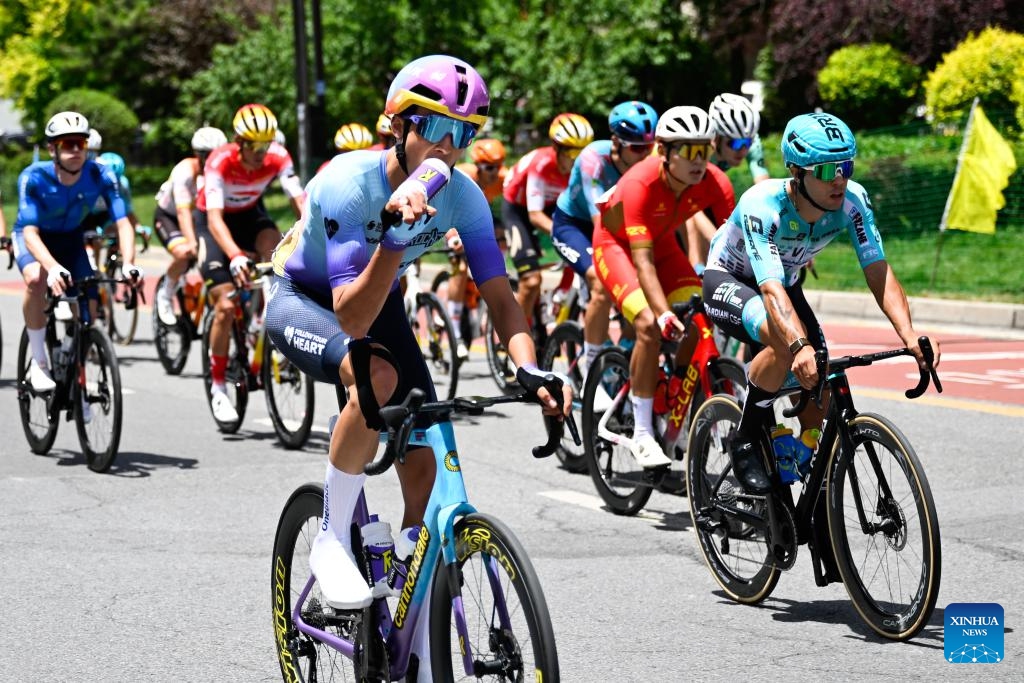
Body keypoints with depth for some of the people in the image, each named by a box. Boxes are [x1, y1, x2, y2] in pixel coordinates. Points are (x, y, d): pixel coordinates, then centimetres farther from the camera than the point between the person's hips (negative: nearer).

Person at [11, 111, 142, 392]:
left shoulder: (100, 175, -28)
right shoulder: (34, 178, -33)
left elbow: (123, 223, -31)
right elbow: (31, 232, -41)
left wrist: (129, 264, -49)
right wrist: (53, 267, -60)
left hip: (71, 239, 3)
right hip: (35, 238, -3)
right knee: (36, 279, -35)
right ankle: (39, 363, -21)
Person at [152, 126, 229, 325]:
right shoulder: (185, 171, -31)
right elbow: (183, 211, -39)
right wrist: (192, 242, -53)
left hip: (200, 217, 5)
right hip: (168, 216, -5)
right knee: (184, 253, -30)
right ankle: (165, 296, -6)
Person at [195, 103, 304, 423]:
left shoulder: (278, 157, -26)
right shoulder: (220, 162, -34)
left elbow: (299, 202, -31)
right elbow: (215, 218, -41)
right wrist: (235, 256, -57)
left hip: (250, 214, 3)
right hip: (212, 219, -3)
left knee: (275, 248, -32)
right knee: (225, 306, -13)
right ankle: (218, 386, 1)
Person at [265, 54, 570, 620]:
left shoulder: (462, 197, -20)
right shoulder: (347, 184, -34)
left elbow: (499, 296, -19)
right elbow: (352, 320, -41)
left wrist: (530, 369, -38)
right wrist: (395, 237, -55)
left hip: (377, 304, 5)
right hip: (302, 302, -5)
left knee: (424, 471, -6)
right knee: (378, 376, -38)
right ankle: (331, 542, -20)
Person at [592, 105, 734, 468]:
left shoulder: (714, 183, -25)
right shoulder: (641, 183, -37)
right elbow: (643, 260, -40)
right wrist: (664, 313, -51)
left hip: (662, 242, 5)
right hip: (616, 243, -5)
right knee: (651, 325, -26)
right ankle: (642, 435, -17)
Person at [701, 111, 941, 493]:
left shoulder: (852, 201, -25)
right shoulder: (762, 205, -38)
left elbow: (879, 273, -30)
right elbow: (771, 290, -48)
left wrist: (909, 336, -46)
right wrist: (801, 347, -65)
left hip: (786, 284, 5)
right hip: (728, 281, -5)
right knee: (785, 342, -35)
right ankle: (746, 441, -13)